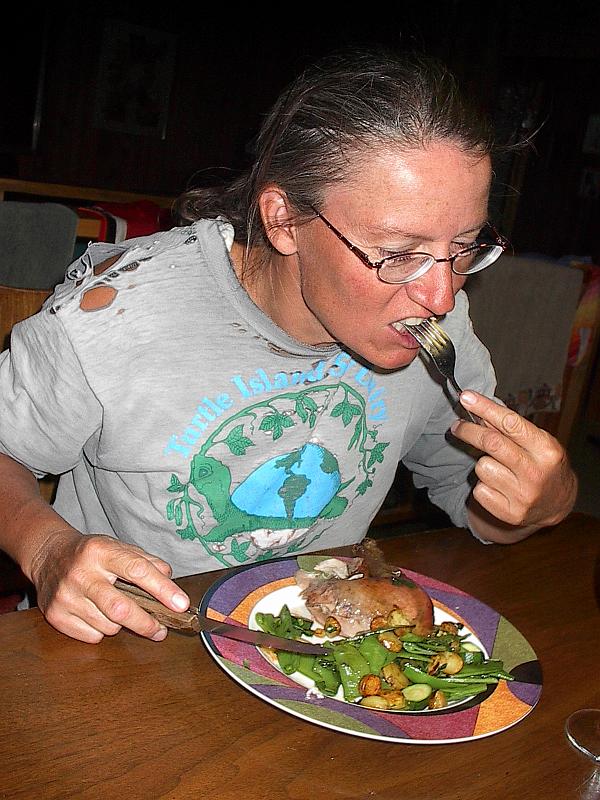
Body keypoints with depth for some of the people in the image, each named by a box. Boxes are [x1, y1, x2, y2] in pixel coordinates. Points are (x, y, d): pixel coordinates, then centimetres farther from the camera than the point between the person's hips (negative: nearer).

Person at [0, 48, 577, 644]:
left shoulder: (437, 322, -10)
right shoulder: (110, 311, -23)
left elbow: (466, 489, 5)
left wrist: (547, 500, -17)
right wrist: (48, 548, -26)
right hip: (140, 647, -2)